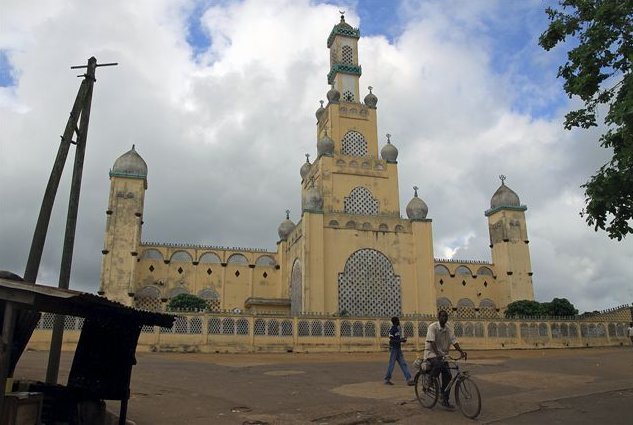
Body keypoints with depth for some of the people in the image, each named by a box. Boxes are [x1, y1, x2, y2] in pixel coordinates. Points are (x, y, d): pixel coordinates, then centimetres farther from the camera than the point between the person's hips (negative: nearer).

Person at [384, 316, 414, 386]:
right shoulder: (392, 330, -14)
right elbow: (391, 340, -21)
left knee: (403, 364, 4)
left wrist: (402, 339, 5)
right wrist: (400, 340, -21)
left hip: (398, 349, 9)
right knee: (391, 364, -1)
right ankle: (387, 379, 11)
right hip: (393, 349, -9)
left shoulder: (397, 329, 14)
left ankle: (409, 379, 2)